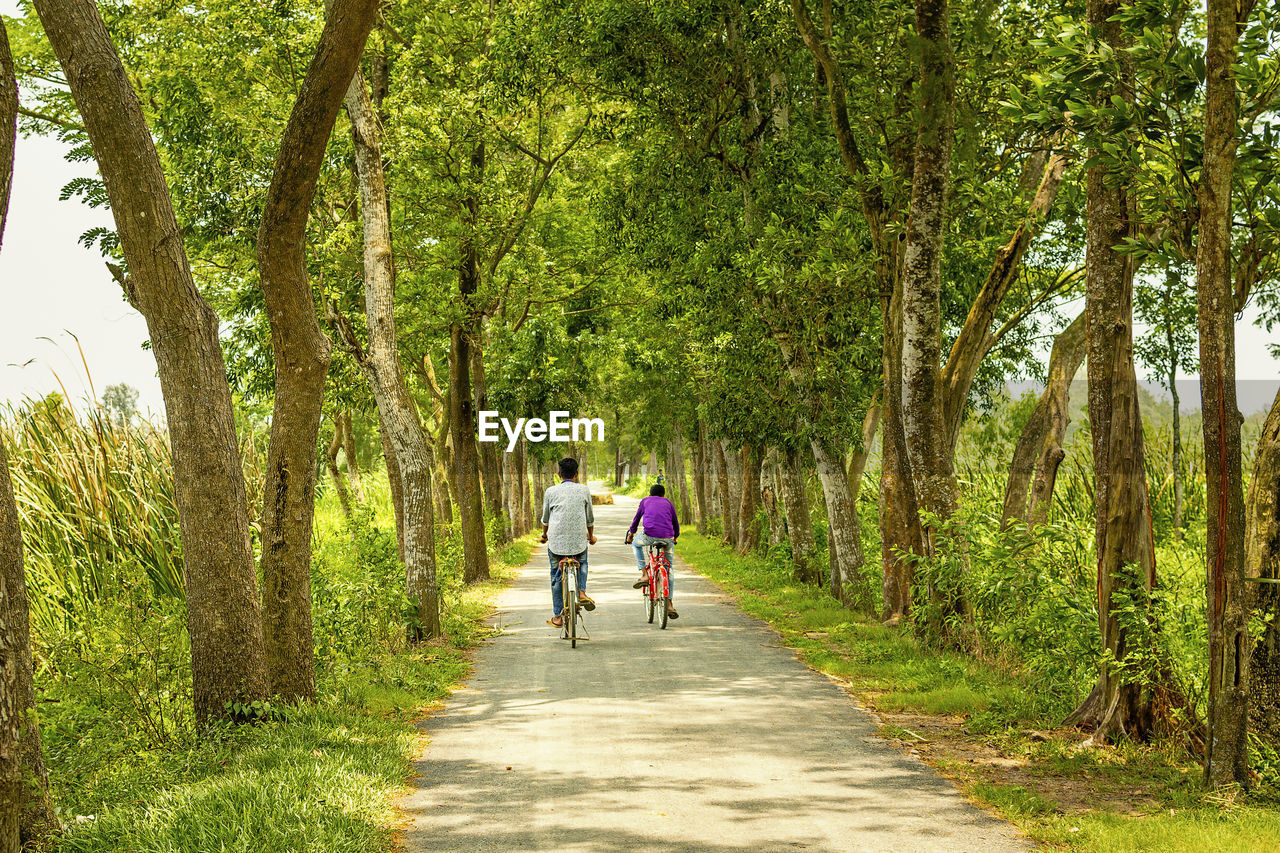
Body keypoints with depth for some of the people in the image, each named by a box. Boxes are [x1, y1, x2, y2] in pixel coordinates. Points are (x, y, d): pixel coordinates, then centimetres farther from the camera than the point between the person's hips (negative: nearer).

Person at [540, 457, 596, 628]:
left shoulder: (551, 492, 0)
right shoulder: (584, 490, 1)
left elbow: (545, 519, 11)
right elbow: (590, 518, 10)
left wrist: (544, 535, 32)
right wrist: (591, 536, 29)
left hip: (556, 542, -1)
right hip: (579, 541, 1)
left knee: (556, 576, 15)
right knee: (582, 563, 31)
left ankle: (558, 616, 15)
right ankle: (582, 593, 7)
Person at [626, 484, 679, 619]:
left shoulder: (645, 501, 22)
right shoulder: (668, 503, 24)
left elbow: (636, 520, 28)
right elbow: (676, 524, 30)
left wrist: (630, 535, 44)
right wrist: (675, 537, 50)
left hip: (650, 535, -2)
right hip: (667, 538, 2)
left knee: (637, 544, 33)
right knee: (669, 569, 16)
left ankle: (644, 575, 14)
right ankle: (670, 605, 10)